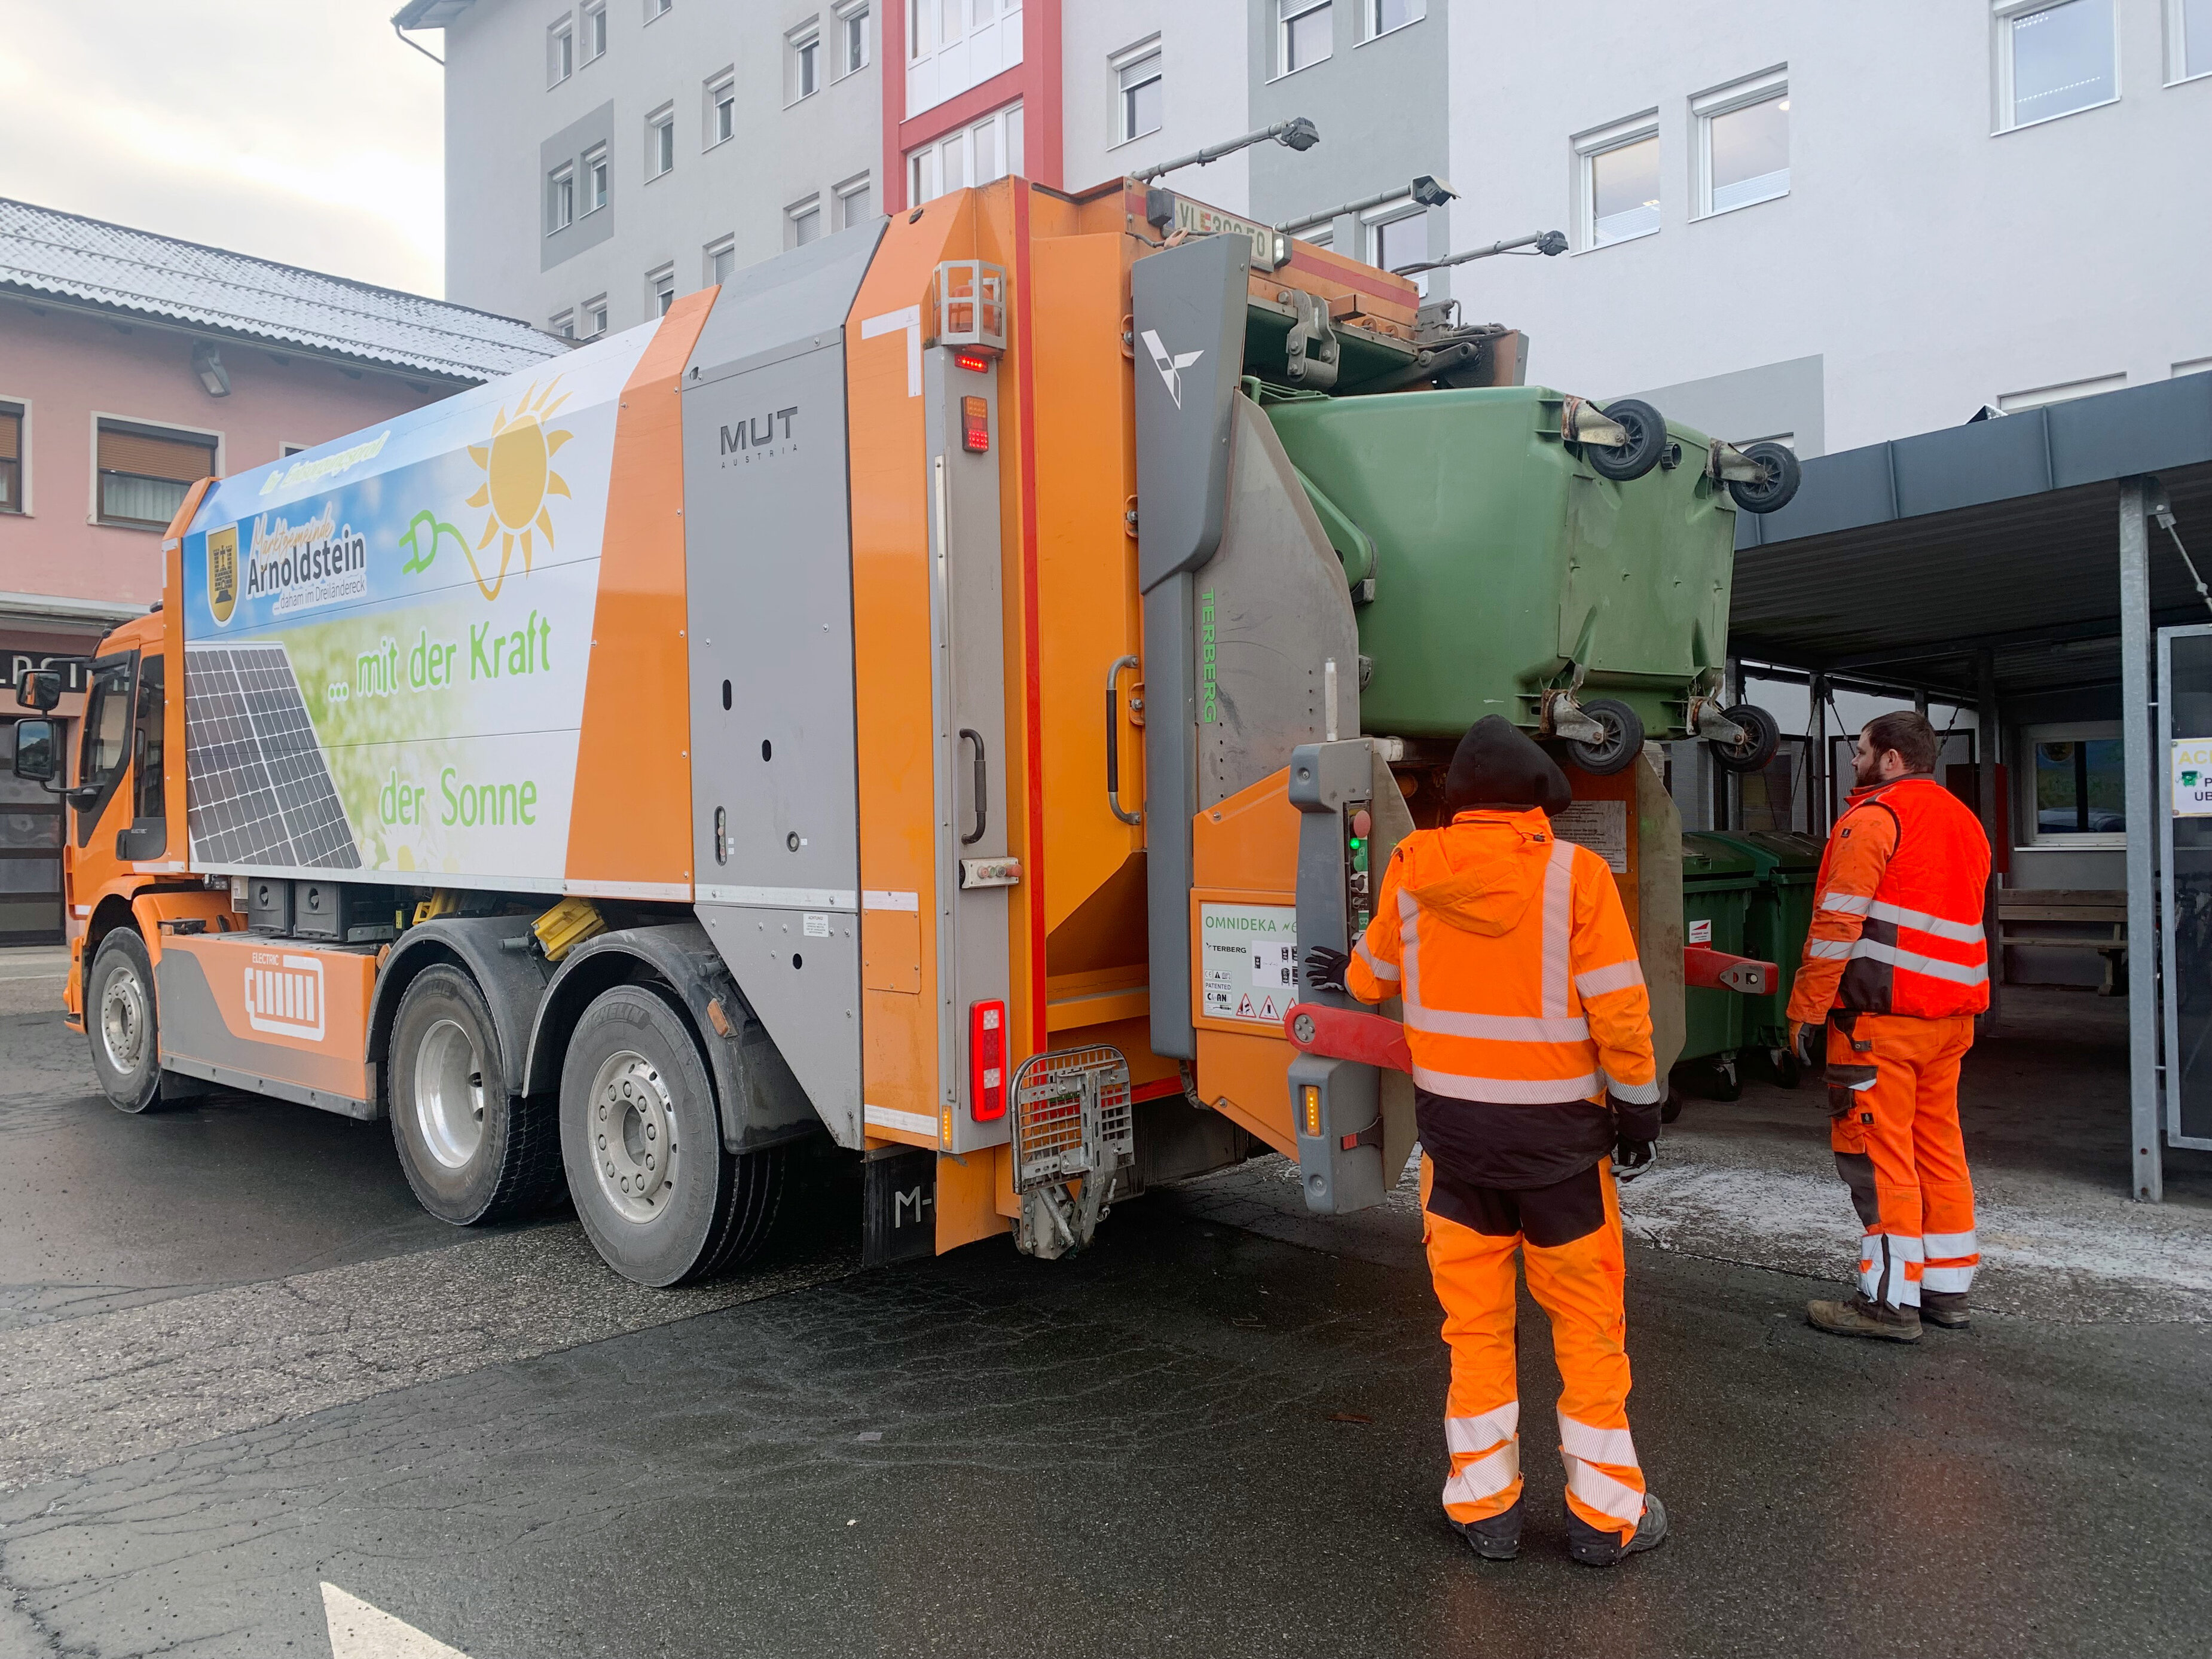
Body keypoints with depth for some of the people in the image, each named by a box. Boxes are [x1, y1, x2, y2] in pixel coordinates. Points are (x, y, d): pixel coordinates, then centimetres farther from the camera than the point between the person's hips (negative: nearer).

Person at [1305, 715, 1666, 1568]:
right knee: (1587, 1320, 11)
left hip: (1452, 1121, 3)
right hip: (1555, 1126, -2)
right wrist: (1638, 1104, 1)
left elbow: (1378, 973, 13)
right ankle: (1605, 1511, 20)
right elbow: (1618, 1007, -13)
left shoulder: (1411, 867, -3)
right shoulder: (1573, 873, -13)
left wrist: (1347, 973, 35)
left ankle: (1484, 1504, 21)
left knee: (1473, 1318, 13)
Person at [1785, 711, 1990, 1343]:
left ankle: (1890, 1301, -1)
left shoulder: (1874, 816, -10)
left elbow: (1838, 923, -16)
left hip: (1882, 1013, -9)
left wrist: (1806, 1010, -12)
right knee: (1938, 1146, 15)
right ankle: (1947, 1289, 22)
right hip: (1949, 1015, 9)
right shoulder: (1964, 820, 18)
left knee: (1877, 1154, -4)